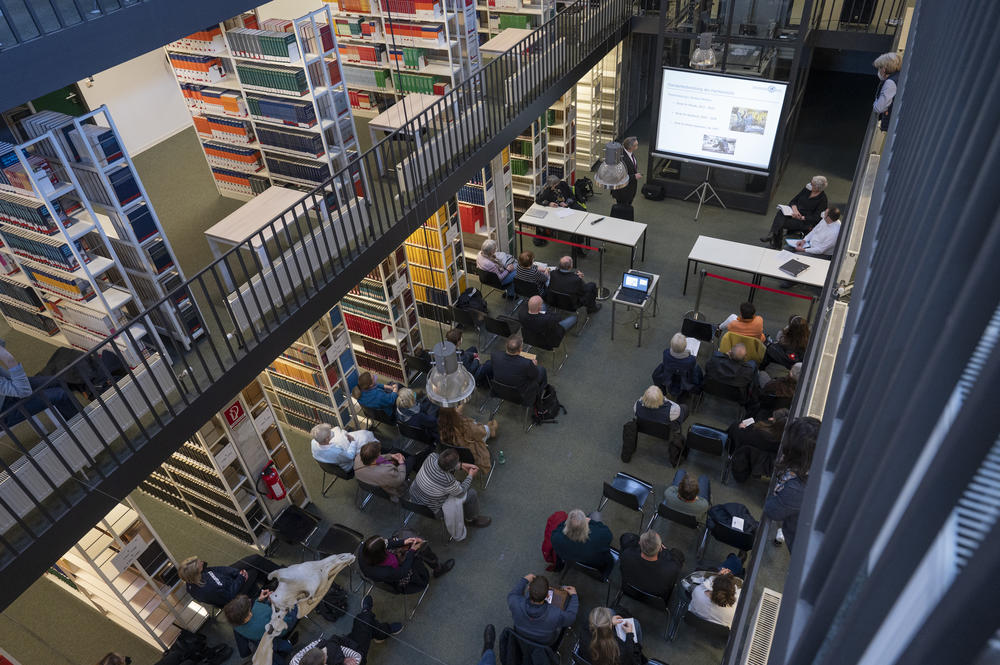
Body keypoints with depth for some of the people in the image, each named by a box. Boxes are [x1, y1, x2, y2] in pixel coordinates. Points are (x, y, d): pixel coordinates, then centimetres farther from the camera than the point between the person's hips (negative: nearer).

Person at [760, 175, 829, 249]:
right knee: (781, 212, -29)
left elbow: (815, 218, -12)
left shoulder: (822, 198, -9)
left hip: (805, 221, -6)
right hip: (794, 213, 6)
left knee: (780, 224, -30)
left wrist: (801, 218, -21)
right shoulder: (807, 188, 8)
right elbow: (793, 201, 8)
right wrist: (795, 210, -14)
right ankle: (771, 235, -41)